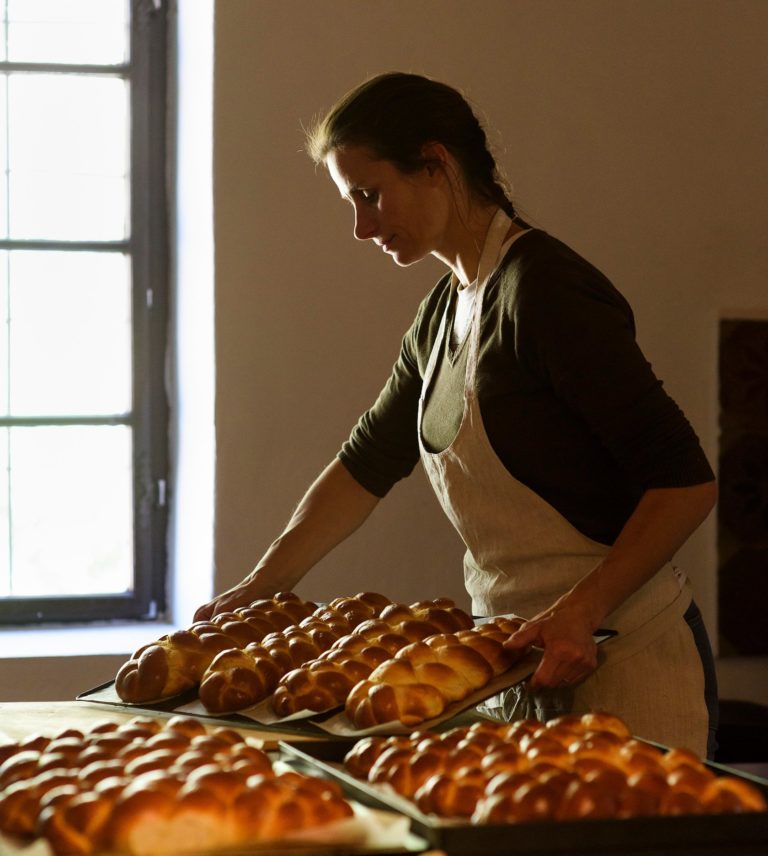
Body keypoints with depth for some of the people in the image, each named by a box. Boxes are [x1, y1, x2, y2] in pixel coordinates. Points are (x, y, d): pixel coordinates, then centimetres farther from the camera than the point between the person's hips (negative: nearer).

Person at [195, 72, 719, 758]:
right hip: (524, 661, 8)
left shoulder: (545, 289, -16)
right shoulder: (442, 314, 12)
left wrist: (581, 611, -26)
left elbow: (686, 479, -19)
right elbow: (366, 464, 24)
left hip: (625, 662, -8)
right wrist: (259, 589, 20)